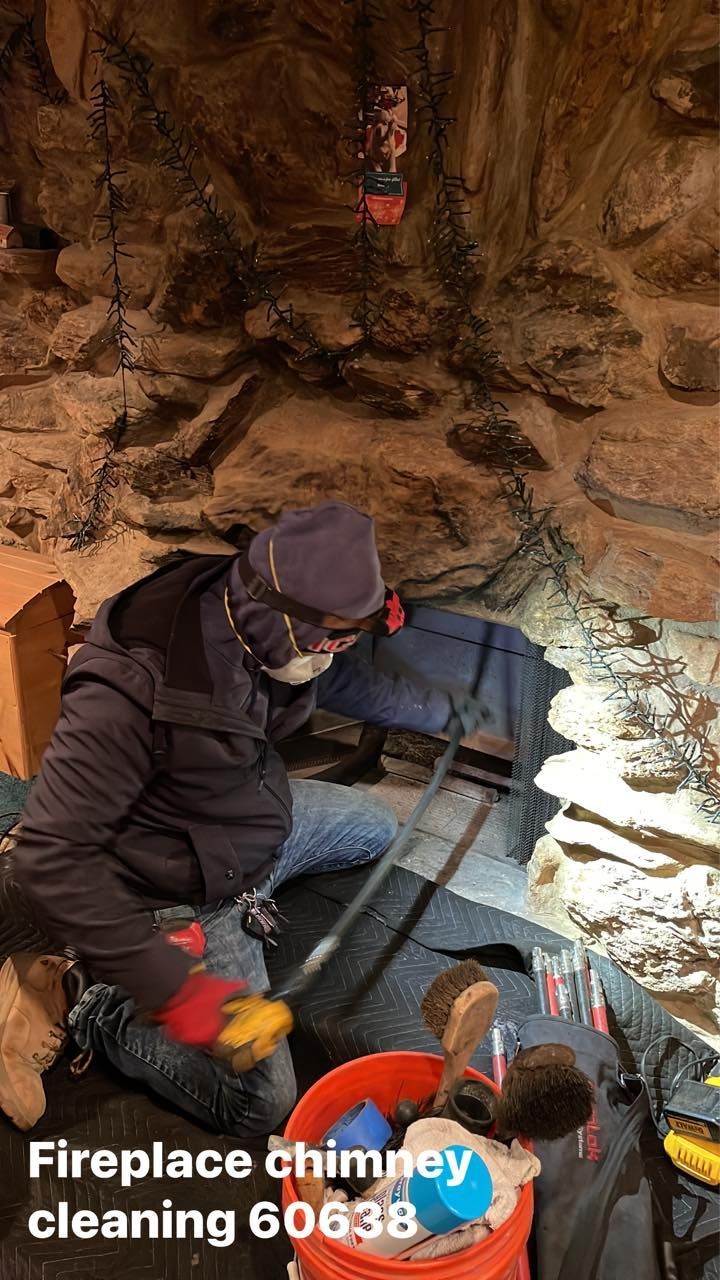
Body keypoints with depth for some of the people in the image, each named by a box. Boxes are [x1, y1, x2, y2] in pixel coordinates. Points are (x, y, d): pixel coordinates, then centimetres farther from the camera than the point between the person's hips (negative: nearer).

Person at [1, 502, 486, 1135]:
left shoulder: (260, 625, -14)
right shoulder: (133, 690, -38)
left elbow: (350, 682, 8)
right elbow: (52, 858, -33)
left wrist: (443, 710, 22)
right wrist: (170, 986, -34)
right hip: (185, 897, -7)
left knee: (375, 826, 22)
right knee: (259, 1102, -6)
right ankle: (73, 996, 3)